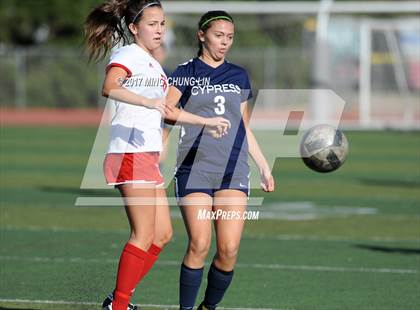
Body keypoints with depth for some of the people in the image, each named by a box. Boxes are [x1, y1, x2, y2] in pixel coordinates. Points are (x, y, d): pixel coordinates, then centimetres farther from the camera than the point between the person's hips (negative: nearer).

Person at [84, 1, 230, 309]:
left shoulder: (154, 65, 22)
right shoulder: (128, 54, -7)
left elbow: (166, 112, 33)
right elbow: (110, 87, -28)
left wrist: (206, 121, 36)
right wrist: (147, 101, -43)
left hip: (149, 156, 10)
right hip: (131, 154, -10)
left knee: (162, 234, 10)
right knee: (144, 236, -12)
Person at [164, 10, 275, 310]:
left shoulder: (239, 76, 17)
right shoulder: (186, 72, 5)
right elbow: (166, 110, -10)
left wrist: (264, 167, 20)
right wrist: (203, 120, -27)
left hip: (234, 170, 3)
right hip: (195, 169, -3)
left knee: (229, 250, -7)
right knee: (199, 246, -13)